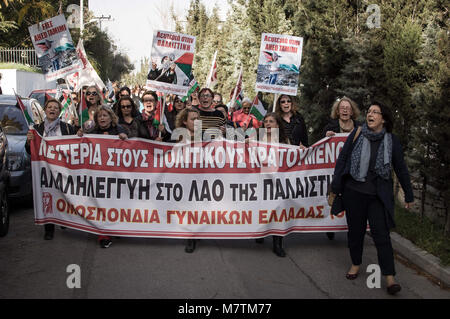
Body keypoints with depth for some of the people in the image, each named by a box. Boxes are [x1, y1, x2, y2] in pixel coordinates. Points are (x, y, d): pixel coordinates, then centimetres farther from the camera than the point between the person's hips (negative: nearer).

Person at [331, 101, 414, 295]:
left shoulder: (391, 140, 1)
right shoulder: (356, 134, -1)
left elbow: (400, 168, 7)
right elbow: (342, 159, 2)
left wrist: (408, 195, 11)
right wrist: (336, 187, 0)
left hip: (378, 195, -1)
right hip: (353, 192, 1)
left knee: (381, 234, -5)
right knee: (355, 230, 12)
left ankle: (390, 278, -2)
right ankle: (355, 264, 33)